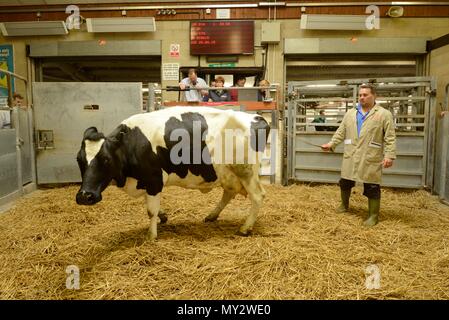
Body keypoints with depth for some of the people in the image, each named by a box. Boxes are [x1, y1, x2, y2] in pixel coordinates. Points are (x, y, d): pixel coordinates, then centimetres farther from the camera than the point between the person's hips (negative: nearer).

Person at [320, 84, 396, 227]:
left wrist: (389, 155, -15)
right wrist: (331, 144, 2)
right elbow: (340, 132, 13)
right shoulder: (350, 113, 11)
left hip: (371, 159, -4)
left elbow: (390, 138, -7)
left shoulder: (384, 114, -3)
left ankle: (373, 215, 15)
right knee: (345, 182, 14)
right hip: (350, 157, 4)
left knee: (372, 187, 2)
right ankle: (344, 205, 37)